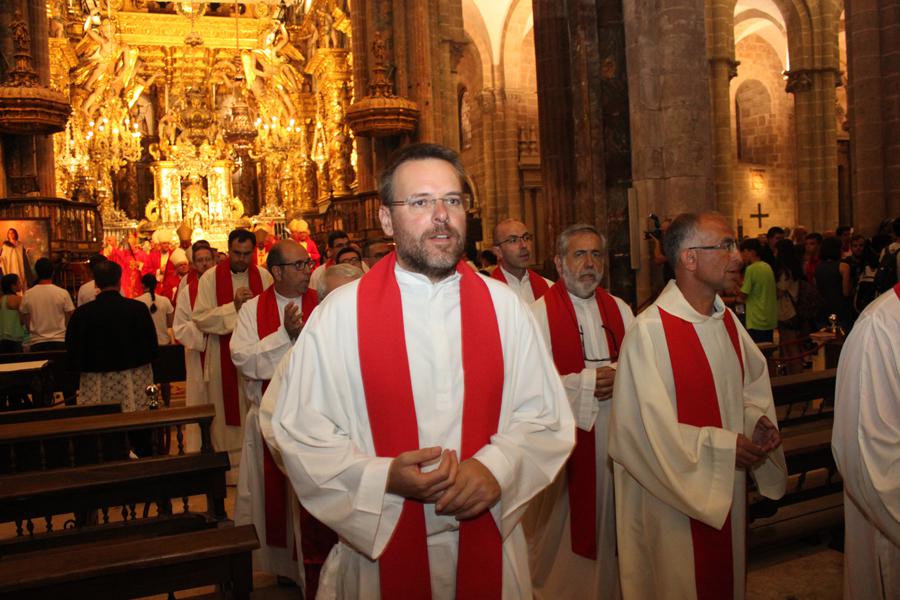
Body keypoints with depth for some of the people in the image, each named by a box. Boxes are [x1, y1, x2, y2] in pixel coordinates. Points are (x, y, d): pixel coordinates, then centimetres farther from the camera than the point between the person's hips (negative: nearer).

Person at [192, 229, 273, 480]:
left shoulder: (264, 276, 4)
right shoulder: (210, 278, -2)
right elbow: (200, 318, -10)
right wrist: (234, 306, -18)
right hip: (224, 357, -1)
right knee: (227, 414, 4)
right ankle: (229, 467, 16)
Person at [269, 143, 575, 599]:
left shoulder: (504, 307, -2)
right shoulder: (340, 313, -9)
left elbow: (545, 418, 0)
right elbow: (300, 431, -9)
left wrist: (496, 466, -17)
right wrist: (384, 477, -21)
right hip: (380, 547, -2)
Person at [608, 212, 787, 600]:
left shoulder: (727, 321, 3)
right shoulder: (649, 331, -23)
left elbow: (752, 384, 15)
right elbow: (650, 428, -23)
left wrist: (757, 419, -6)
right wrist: (723, 446, -18)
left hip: (727, 490, 8)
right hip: (674, 495, -7)